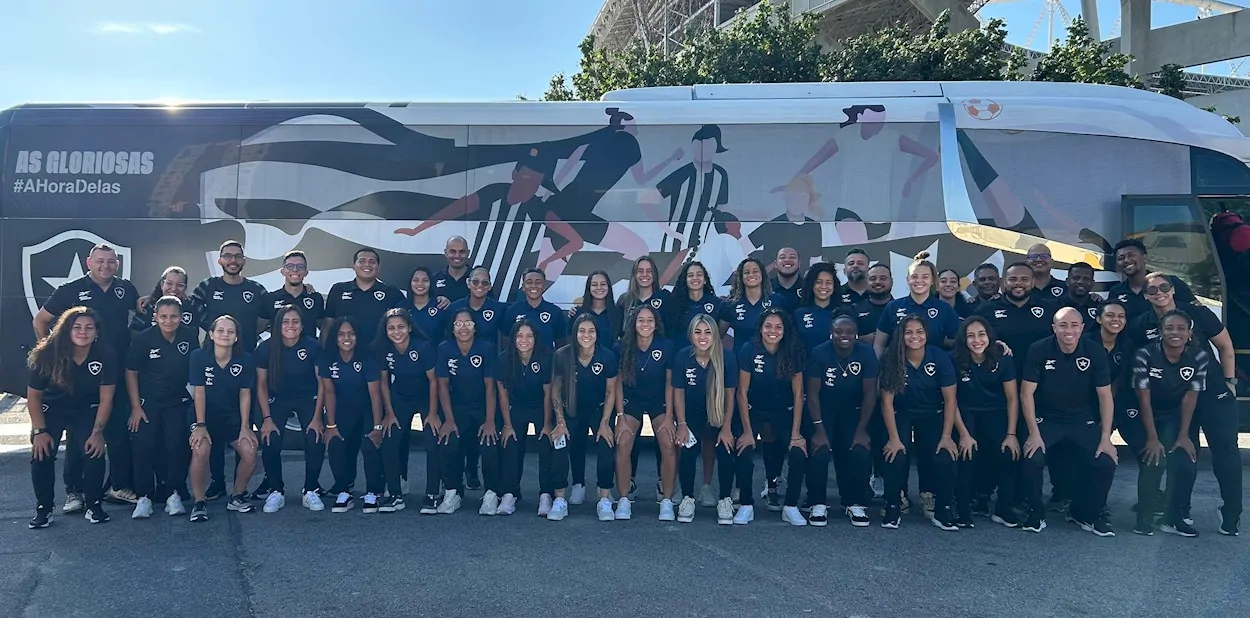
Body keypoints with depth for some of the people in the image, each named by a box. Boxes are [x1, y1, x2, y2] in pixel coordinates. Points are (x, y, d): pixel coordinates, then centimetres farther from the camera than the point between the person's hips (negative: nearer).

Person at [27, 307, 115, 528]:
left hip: (87, 410, 0)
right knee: (42, 454, -18)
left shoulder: (106, 356, -21)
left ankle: (93, 506, -2)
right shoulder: (48, 354, -21)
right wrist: (40, 431, -16)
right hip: (52, 409, 0)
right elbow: (33, 395, -11)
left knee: (95, 452, -19)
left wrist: (97, 432, -20)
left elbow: (106, 398, -15)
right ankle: (44, 509, 0)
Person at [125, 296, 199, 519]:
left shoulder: (190, 336, -8)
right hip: (147, 402, -1)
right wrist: (135, 407, -6)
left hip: (177, 402, 1)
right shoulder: (144, 338, -12)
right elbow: (131, 372, -4)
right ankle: (144, 498, 2)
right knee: (144, 447, -8)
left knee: (176, 446, -9)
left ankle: (173, 495, 1)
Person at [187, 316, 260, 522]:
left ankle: (237, 496, 8)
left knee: (250, 452, -18)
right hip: (205, 416, -2)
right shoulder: (199, 357, -12)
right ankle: (199, 502, -10)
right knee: (200, 450, -29)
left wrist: (245, 426, -10)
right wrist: (200, 425, -18)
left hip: (233, 417, 2)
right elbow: (199, 392, -13)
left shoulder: (245, 360, -8)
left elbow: (245, 394, -5)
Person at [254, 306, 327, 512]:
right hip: (278, 400, 1)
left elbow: (322, 382, -9)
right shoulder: (265, 348, -13)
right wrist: (267, 418, -11)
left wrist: (317, 417, -13)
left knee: (316, 441, -21)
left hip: (308, 399, -1)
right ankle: (276, 491, 2)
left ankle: (311, 491, 0)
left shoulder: (313, 346, -16)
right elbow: (261, 384, -4)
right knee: (270, 443, -20)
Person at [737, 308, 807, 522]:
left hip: (784, 413, 1)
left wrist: (796, 433, -13)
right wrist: (747, 430, -15)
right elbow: (742, 392, -11)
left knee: (799, 453, -20)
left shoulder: (793, 352, -11)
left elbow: (798, 394, -8)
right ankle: (746, 505, -4)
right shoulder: (749, 350, -15)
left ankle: (791, 507, -1)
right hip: (755, 411, -1)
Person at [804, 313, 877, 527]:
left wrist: (861, 430, -16)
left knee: (860, 453, -18)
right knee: (819, 453, -22)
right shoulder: (819, 353, -18)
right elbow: (813, 393, -16)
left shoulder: (866, 353, -15)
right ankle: (818, 504, -2)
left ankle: (855, 503, 3)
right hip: (823, 411, -1)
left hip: (852, 412, 1)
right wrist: (819, 428, -22)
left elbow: (869, 393, -11)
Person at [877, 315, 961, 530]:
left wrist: (946, 437, -16)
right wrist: (894, 438, -18)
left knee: (943, 458, -20)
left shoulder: (940, 358, -16)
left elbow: (950, 400, -11)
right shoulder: (891, 359, -18)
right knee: (896, 457, -22)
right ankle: (893, 508, -1)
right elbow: (887, 401, -14)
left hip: (933, 416, 1)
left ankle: (943, 510, 2)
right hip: (901, 415, -1)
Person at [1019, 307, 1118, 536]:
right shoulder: (1038, 350, -13)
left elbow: (1105, 396, -3)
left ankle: (1089, 514, 13)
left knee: (1106, 463, -16)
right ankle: (1036, 513, 2)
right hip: (1046, 420, -2)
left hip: (1083, 422, 2)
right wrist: (1034, 433, -16)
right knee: (1032, 460, -25)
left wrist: (1106, 438, -8)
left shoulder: (1095, 353, -8)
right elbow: (1026, 393, -11)